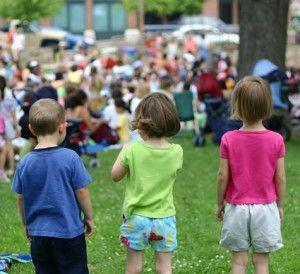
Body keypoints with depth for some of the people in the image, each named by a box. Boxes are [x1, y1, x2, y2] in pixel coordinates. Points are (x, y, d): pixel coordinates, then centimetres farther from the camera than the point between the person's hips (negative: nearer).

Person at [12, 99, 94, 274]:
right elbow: (81, 192, -9)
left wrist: (26, 224, 19)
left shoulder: (25, 163, -4)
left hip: (38, 232, 3)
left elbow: (21, 198, 4)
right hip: (69, 231, -3)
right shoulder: (70, 158, -14)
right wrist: (89, 218, 7)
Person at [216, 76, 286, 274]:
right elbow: (280, 178, -5)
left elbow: (223, 176, -6)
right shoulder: (276, 140, -10)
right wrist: (280, 205, 9)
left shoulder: (229, 139, -11)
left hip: (237, 206, 0)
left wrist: (220, 204, 8)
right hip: (265, 207, 0)